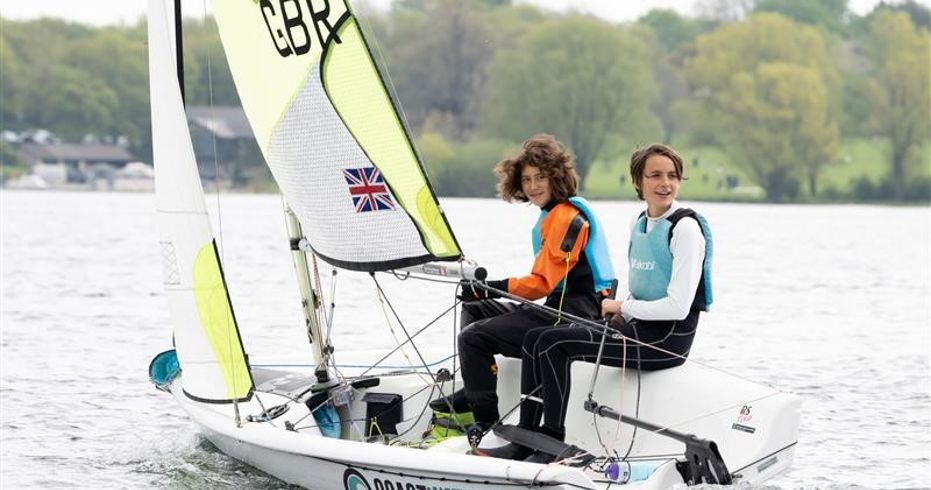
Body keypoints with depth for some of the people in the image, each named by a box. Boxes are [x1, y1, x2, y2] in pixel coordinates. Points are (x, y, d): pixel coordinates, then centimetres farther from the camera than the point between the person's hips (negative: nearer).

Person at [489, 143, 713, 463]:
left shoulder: (685, 227, -13)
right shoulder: (639, 225, 12)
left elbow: (678, 306, -20)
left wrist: (622, 307, -10)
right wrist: (621, 316, 1)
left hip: (668, 339, -9)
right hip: (639, 328, 9)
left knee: (553, 344, -18)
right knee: (534, 339, 0)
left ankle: (552, 443, -12)